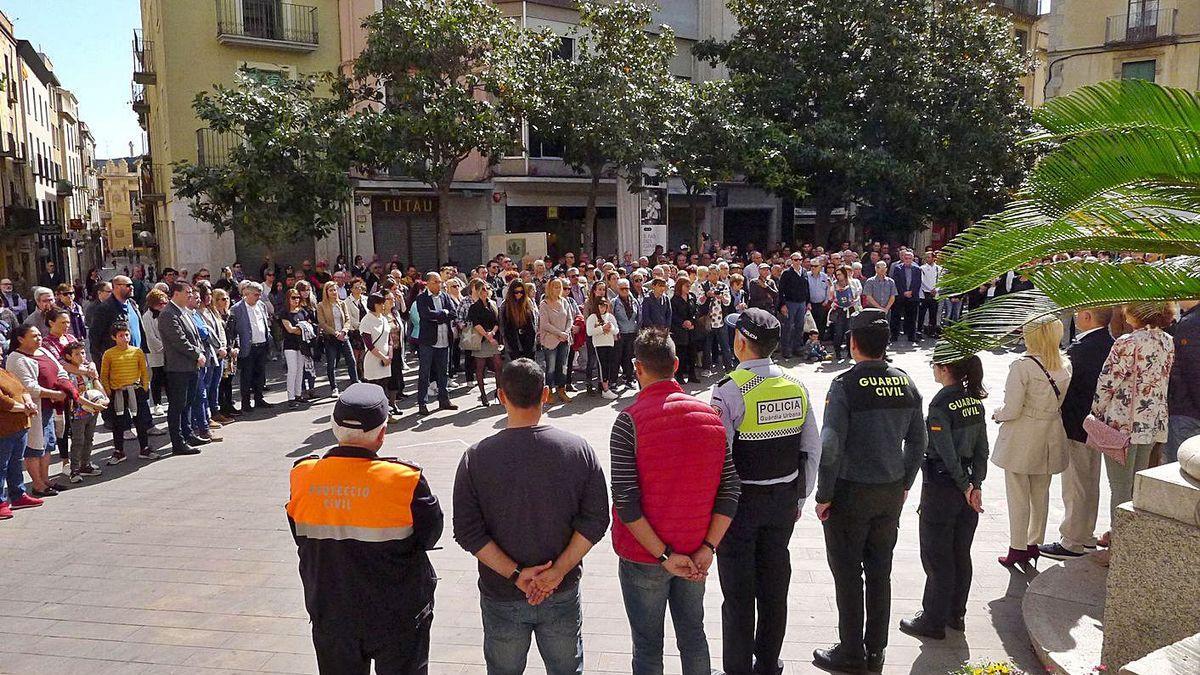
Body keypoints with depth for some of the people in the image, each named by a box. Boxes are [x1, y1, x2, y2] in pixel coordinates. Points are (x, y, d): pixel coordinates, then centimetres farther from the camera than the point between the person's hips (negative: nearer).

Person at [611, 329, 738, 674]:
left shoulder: (630, 421, -18)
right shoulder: (710, 415, -4)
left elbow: (625, 502, -22)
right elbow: (730, 490, -4)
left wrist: (662, 554, -16)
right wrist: (707, 549, -5)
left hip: (643, 556, -4)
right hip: (696, 554, 4)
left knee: (648, 646, 14)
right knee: (693, 634, 22)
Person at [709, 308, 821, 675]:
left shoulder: (729, 390, -19)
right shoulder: (796, 386, -2)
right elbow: (812, 450, 4)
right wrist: (799, 497, 15)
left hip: (740, 501, -5)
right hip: (784, 500, 5)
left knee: (738, 590, 8)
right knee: (775, 583, 17)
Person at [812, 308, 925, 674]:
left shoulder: (845, 385, -18)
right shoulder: (906, 383, 0)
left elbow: (831, 447, -20)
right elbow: (917, 442, 7)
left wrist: (824, 496, -10)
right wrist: (904, 484, 18)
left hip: (851, 492, -5)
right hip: (891, 493, 6)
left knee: (848, 575, 8)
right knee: (880, 572, 15)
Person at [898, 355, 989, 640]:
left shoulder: (940, 405, -20)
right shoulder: (975, 401, 3)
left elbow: (947, 454, -19)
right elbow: (982, 450, 3)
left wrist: (965, 486, -7)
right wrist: (975, 485, 1)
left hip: (941, 488, -7)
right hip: (968, 485, 7)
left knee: (936, 558, 5)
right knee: (961, 555, 17)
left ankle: (933, 621, 15)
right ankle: (956, 614, 30)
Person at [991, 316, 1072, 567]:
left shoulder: (1022, 366, -20)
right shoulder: (1065, 366, -2)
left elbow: (1012, 410, -20)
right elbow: (1063, 403, 6)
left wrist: (997, 414, 0)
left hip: (1022, 439, -6)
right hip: (1050, 438, 6)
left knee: (1018, 496, 6)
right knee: (1041, 494, 18)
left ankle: (1017, 549, 12)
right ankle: (1035, 544, 30)